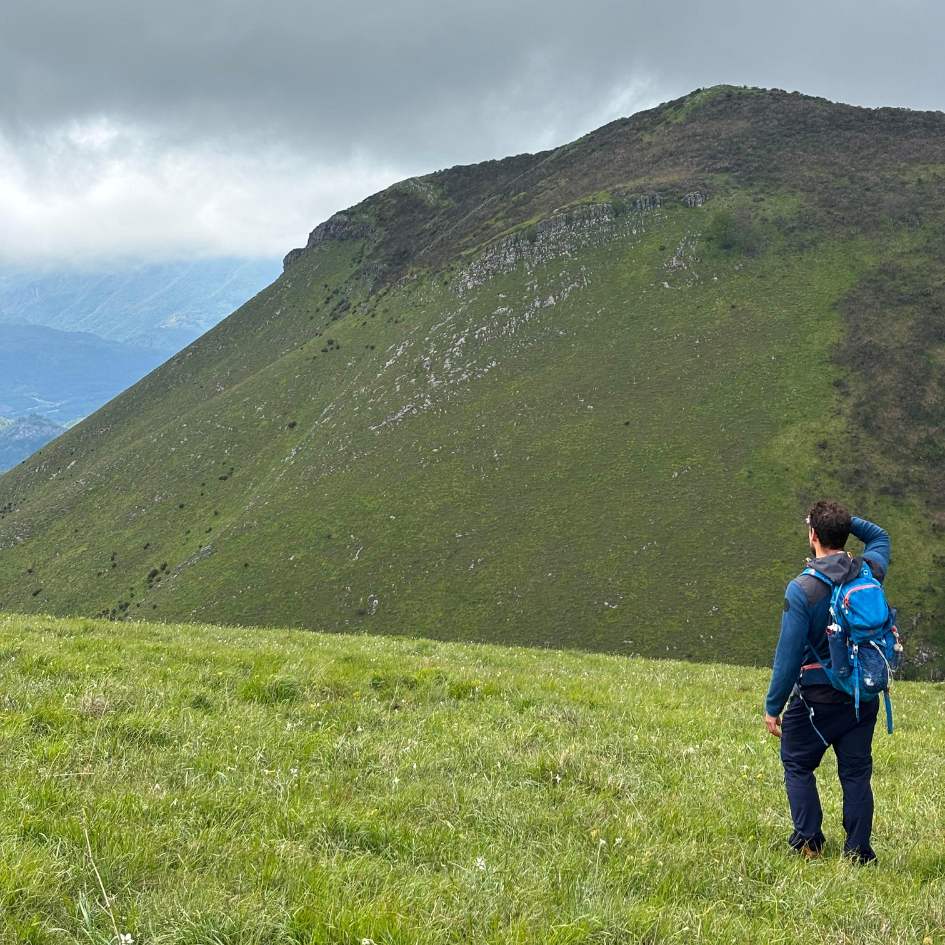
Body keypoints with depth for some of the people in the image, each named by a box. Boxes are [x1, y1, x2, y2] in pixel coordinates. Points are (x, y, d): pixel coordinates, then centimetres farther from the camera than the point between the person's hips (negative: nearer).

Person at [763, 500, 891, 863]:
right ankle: (859, 850, 8)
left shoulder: (802, 590, -17)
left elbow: (789, 654, -16)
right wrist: (844, 520, 10)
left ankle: (808, 840, 11)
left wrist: (773, 707, -8)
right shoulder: (870, 571, -3)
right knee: (856, 772, 9)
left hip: (817, 697, -4)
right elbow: (879, 537, 24)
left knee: (798, 765, 14)